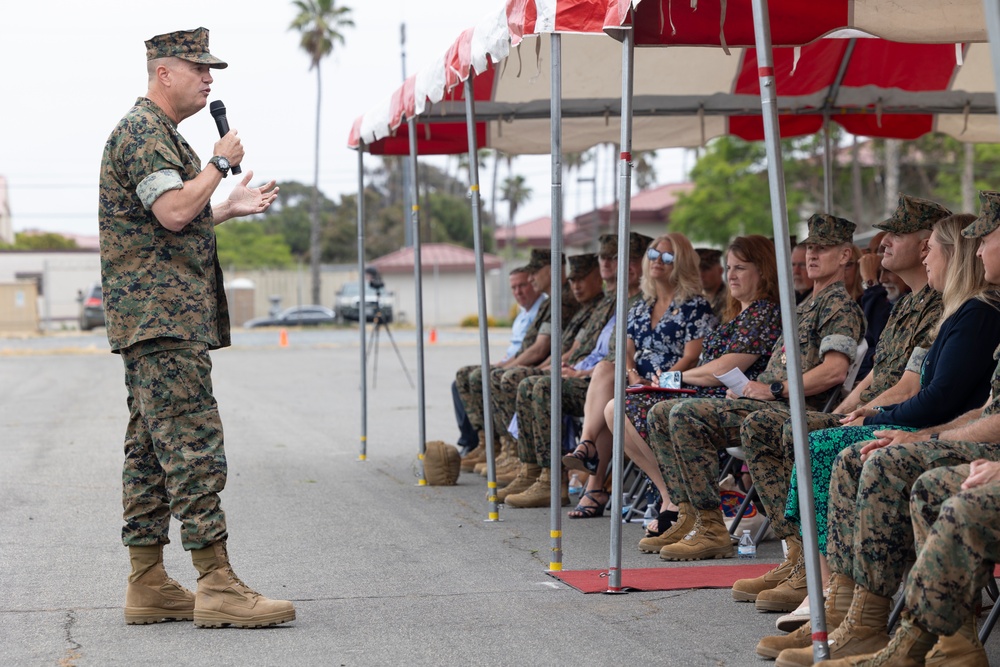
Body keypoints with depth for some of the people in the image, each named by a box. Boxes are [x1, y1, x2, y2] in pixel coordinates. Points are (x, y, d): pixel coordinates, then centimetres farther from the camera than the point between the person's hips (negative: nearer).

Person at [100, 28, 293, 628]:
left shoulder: (161, 134, 24)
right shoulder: (142, 130, -9)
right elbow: (173, 211, -22)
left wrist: (229, 209, 23)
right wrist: (221, 162, -10)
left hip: (156, 320, 11)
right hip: (163, 315, -11)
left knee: (151, 452, 9)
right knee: (194, 446, -13)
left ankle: (149, 586, 11)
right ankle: (218, 586, -15)